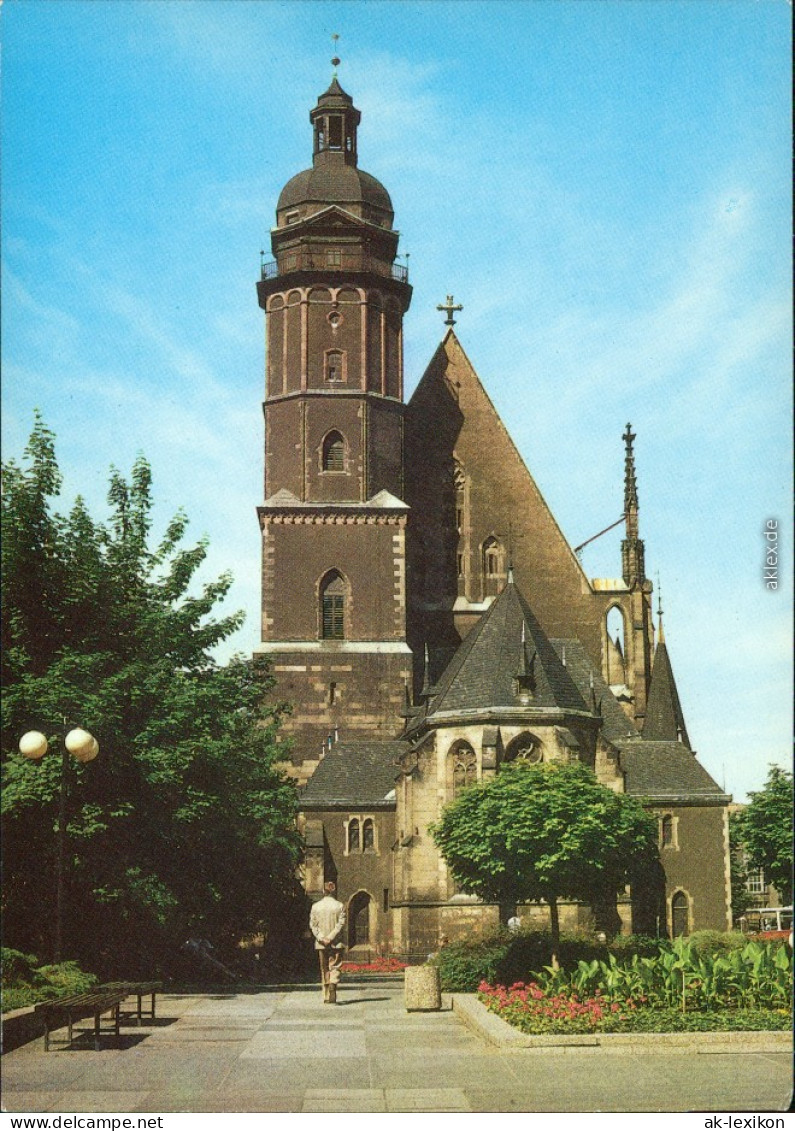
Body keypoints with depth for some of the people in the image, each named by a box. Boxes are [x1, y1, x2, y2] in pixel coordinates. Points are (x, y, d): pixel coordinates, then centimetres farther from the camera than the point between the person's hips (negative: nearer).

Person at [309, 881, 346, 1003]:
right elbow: (340, 924, -11)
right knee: (334, 968, -1)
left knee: (324, 970, 12)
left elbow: (313, 924, -4)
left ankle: (326, 998, 15)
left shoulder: (315, 906, 1)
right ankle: (332, 996, -21)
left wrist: (321, 938, -10)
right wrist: (330, 937, -12)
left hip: (321, 944, 2)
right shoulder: (340, 906, -4)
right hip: (336, 943, -2)